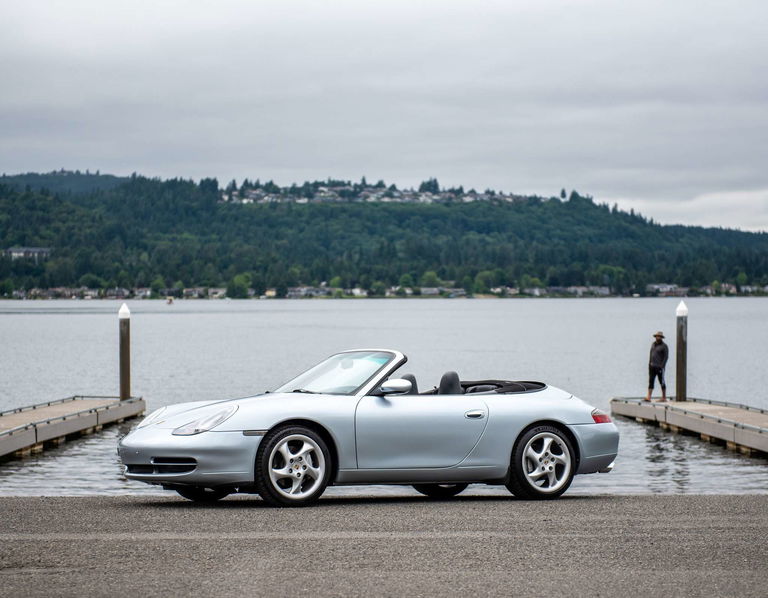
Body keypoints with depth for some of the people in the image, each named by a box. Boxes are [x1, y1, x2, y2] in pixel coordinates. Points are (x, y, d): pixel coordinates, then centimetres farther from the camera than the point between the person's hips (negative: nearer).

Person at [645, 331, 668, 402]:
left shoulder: (664, 346, -7)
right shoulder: (653, 344, 13)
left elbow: (666, 357, -11)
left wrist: (662, 366, -18)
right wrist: (649, 363, 14)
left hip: (659, 367, -6)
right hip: (652, 366, 6)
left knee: (662, 382, 1)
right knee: (651, 381, -2)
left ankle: (664, 397, 9)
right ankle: (648, 397, -7)